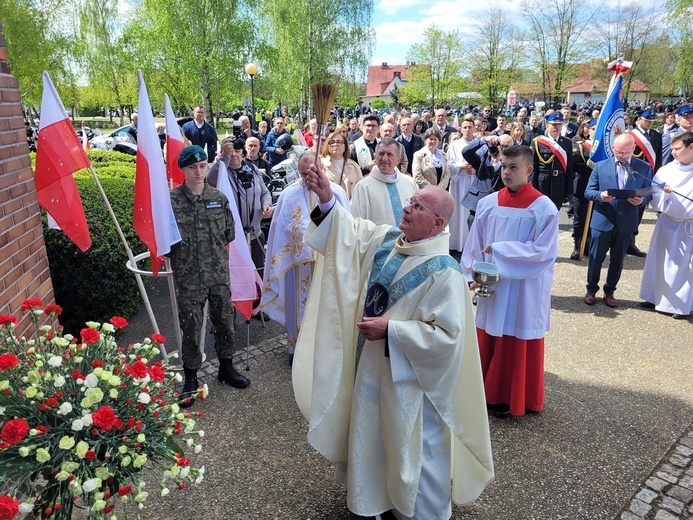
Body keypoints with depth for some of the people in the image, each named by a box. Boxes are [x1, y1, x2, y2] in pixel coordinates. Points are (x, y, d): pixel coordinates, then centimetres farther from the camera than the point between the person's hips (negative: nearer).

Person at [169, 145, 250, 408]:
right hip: (188, 277, -3)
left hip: (219, 274, 3)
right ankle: (191, 378, 24)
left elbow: (230, 233, 9)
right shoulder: (171, 200, -9)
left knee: (225, 323, 14)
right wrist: (182, 258, 0)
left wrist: (217, 255, 8)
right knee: (190, 329, 7)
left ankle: (226, 368, 34)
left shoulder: (219, 198, 1)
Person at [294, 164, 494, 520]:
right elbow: (350, 232, 6)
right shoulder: (386, 239, -3)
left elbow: (446, 335, -27)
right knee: (377, 437, 26)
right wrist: (326, 200, -11)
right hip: (372, 365, 8)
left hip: (409, 377, -8)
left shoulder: (444, 273, -25)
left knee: (412, 447, 13)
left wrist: (391, 330, -27)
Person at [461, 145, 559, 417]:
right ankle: (488, 392, 31)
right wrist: (473, 276, -8)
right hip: (491, 287, 4)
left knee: (518, 345, 8)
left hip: (524, 292, -4)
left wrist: (499, 249, -18)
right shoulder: (488, 203, 0)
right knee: (488, 341, 13)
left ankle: (513, 399, 27)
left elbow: (543, 251, -16)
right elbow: (474, 244, 4)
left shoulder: (544, 208, -11)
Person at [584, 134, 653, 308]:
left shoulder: (644, 168, 1)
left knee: (617, 259, 13)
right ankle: (591, 290, 24)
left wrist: (641, 200, -19)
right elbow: (588, 191, -1)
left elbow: (649, 193, 4)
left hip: (626, 222, 1)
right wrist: (600, 196, -22)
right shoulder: (600, 166, -1)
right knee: (596, 257, 7)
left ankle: (609, 292, 29)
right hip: (602, 220, -1)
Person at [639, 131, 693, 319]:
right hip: (666, 223, 3)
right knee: (659, 260, 10)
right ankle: (656, 297, 26)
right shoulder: (665, 171, -2)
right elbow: (656, 201, -3)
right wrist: (665, 194, -21)